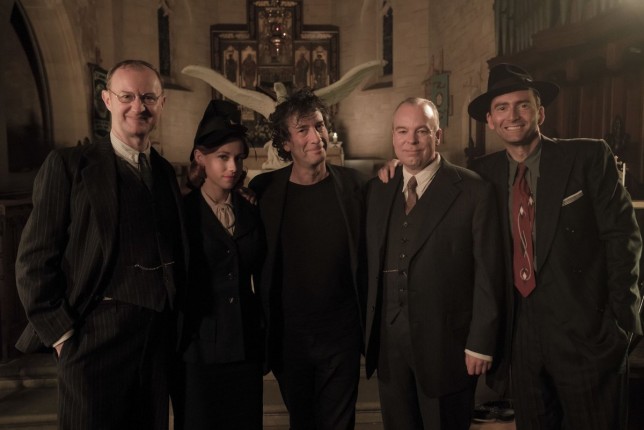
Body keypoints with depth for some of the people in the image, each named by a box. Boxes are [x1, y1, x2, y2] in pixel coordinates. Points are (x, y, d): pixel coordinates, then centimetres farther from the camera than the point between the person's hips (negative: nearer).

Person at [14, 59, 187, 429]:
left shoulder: (169, 173, 10)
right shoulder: (68, 165, -3)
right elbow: (34, 261, -5)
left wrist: (179, 328, 6)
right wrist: (62, 333, -8)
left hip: (159, 343, 5)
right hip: (96, 340, -4)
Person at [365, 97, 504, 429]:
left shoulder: (473, 191, -8)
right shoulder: (377, 189, 5)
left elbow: (488, 272, -9)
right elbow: (369, 264, 8)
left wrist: (481, 342, -9)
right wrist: (368, 332, 7)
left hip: (447, 343, -3)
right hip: (387, 343, 4)